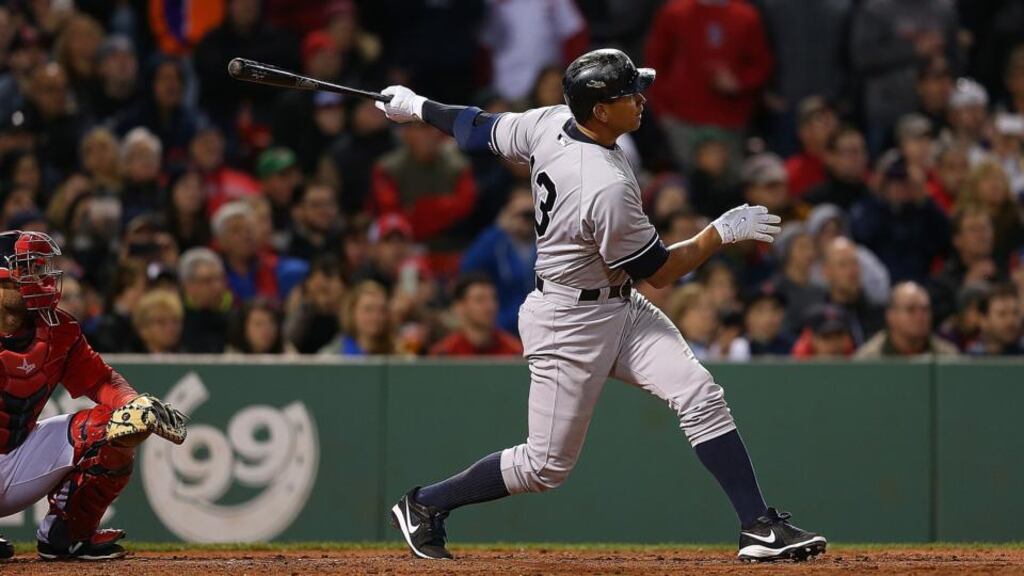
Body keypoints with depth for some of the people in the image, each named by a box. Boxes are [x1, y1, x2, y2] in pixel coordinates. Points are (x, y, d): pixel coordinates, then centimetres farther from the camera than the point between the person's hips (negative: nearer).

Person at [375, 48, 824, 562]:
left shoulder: (550, 124, -7)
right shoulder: (608, 187, -31)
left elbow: (480, 130, 9)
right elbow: (659, 271, -18)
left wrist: (417, 107, 26)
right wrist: (722, 232, -12)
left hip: (620, 307, 9)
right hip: (569, 323, -9)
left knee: (699, 393, -6)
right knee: (546, 465, 2)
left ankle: (759, 526, -8)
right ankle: (424, 505, 20)